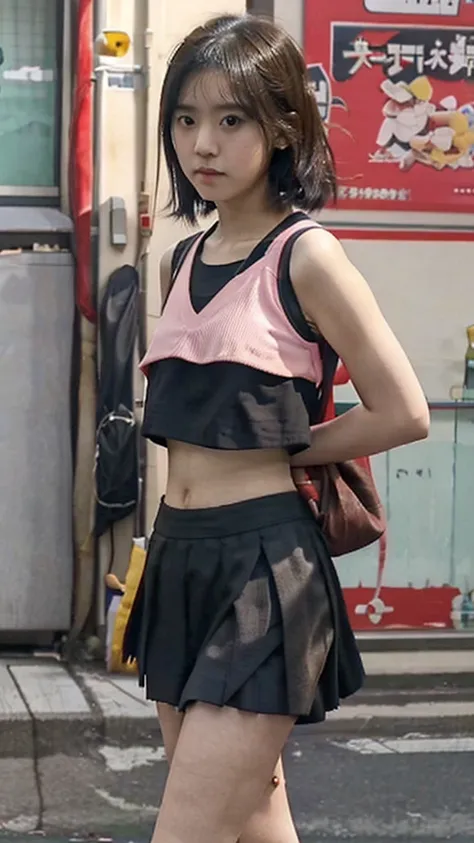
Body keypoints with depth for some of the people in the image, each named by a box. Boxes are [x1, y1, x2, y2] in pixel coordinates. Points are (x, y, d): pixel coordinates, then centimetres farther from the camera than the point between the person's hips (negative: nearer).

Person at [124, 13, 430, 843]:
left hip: (265, 563, -7)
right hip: (180, 555, 7)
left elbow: (402, 412, -10)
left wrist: (282, 454, -1)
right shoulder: (180, 264, 10)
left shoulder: (305, 257, -10)